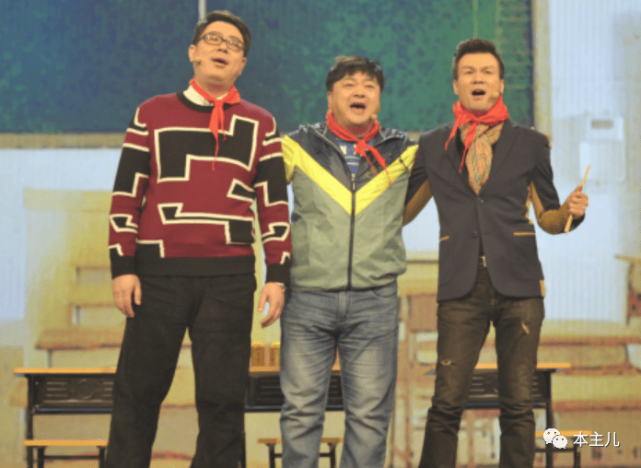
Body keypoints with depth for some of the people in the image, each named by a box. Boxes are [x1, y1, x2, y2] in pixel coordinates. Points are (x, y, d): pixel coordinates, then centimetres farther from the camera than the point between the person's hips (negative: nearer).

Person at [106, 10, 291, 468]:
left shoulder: (260, 125, 13)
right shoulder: (152, 115, 10)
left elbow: (274, 204, 10)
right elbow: (126, 194, 6)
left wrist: (277, 275, 2)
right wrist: (123, 267, -3)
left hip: (230, 278, 1)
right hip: (158, 273, 0)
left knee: (222, 397, 2)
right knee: (138, 392, 2)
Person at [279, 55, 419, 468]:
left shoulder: (404, 153, 9)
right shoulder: (298, 147, 6)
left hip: (375, 300, 1)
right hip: (307, 298, -1)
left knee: (370, 413, 2)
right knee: (301, 410, 0)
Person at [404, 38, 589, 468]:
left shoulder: (530, 144, 10)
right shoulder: (432, 146, 12)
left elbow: (548, 219, 14)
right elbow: (400, 213, 20)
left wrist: (571, 211, -7)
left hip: (518, 287, 0)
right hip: (461, 290, 0)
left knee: (518, 406, 0)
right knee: (447, 404, -5)